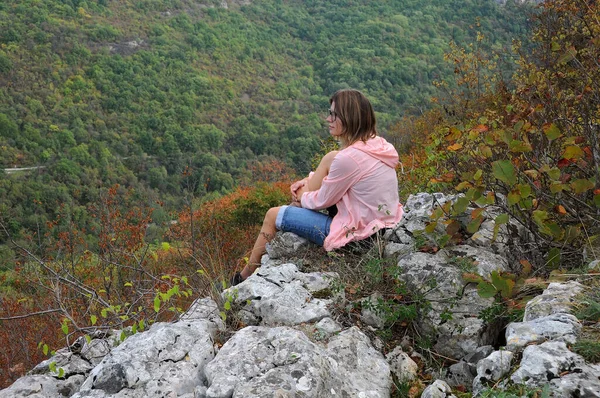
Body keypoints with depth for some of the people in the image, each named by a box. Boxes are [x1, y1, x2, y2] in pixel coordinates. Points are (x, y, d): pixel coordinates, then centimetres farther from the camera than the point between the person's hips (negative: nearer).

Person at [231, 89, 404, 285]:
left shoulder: (349, 158, -26)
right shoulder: (377, 144, 0)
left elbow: (322, 201, -13)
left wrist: (302, 198, 8)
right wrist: (307, 182, 7)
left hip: (356, 234, -8)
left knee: (273, 216, 6)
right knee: (329, 159, 14)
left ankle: (244, 277, 25)